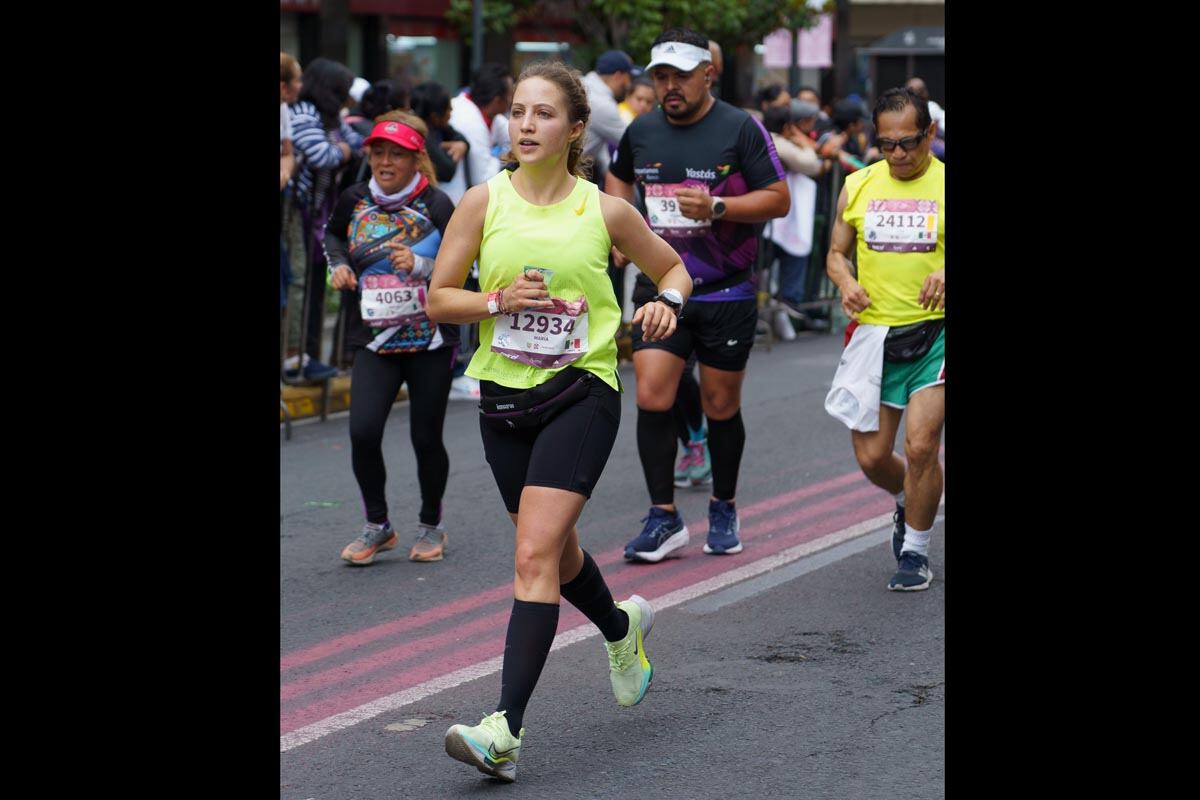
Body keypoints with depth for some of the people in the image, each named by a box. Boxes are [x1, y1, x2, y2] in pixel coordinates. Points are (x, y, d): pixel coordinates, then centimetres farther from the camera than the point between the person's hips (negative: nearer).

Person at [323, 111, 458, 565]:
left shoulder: (436, 205, -9)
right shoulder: (354, 201, 1)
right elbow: (332, 234, 23)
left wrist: (419, 265, -23)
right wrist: (338, 264, 5)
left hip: (430, 340, -2)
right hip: (374, 342, 2)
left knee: (426, 438, 5)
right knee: (363, 431, -13)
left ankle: (431, 527, 29)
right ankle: (377, 527, 8)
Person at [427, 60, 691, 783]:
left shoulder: (605, 210, -2)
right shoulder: (485, 201, 0)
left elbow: (673, 268, 14)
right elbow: (439, 299, 3)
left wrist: (667, 303, -8)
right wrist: (499, 300, -15)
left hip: (583, 391, -4)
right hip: (505, 395, 4)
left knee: (536, 554, -17)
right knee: (556, 550, 19)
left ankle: (507, 729, -20)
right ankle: (623, 628, 52)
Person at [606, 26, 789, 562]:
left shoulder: (740, 129, -7)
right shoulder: (641, 132, 5)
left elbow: (778, 199, -8)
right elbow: (618, 178, 26)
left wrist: (716, 207, -21)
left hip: (726, 293, -2)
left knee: (721, 405, 8)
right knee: (652, 398, -10)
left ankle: (724, 509, 27)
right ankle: (664, 518, -3)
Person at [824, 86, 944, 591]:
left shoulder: (944, 185, -4)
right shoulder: (858, 186, 7)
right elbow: (836, 252, 14)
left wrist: (945, 274, -27)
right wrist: (846, 282, -8)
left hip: (934, 331, -3)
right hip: (873, 334, 3)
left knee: (920, 444, -14)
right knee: (871, 457, 4)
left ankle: (915, 550, 7)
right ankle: (907, 503, 39)